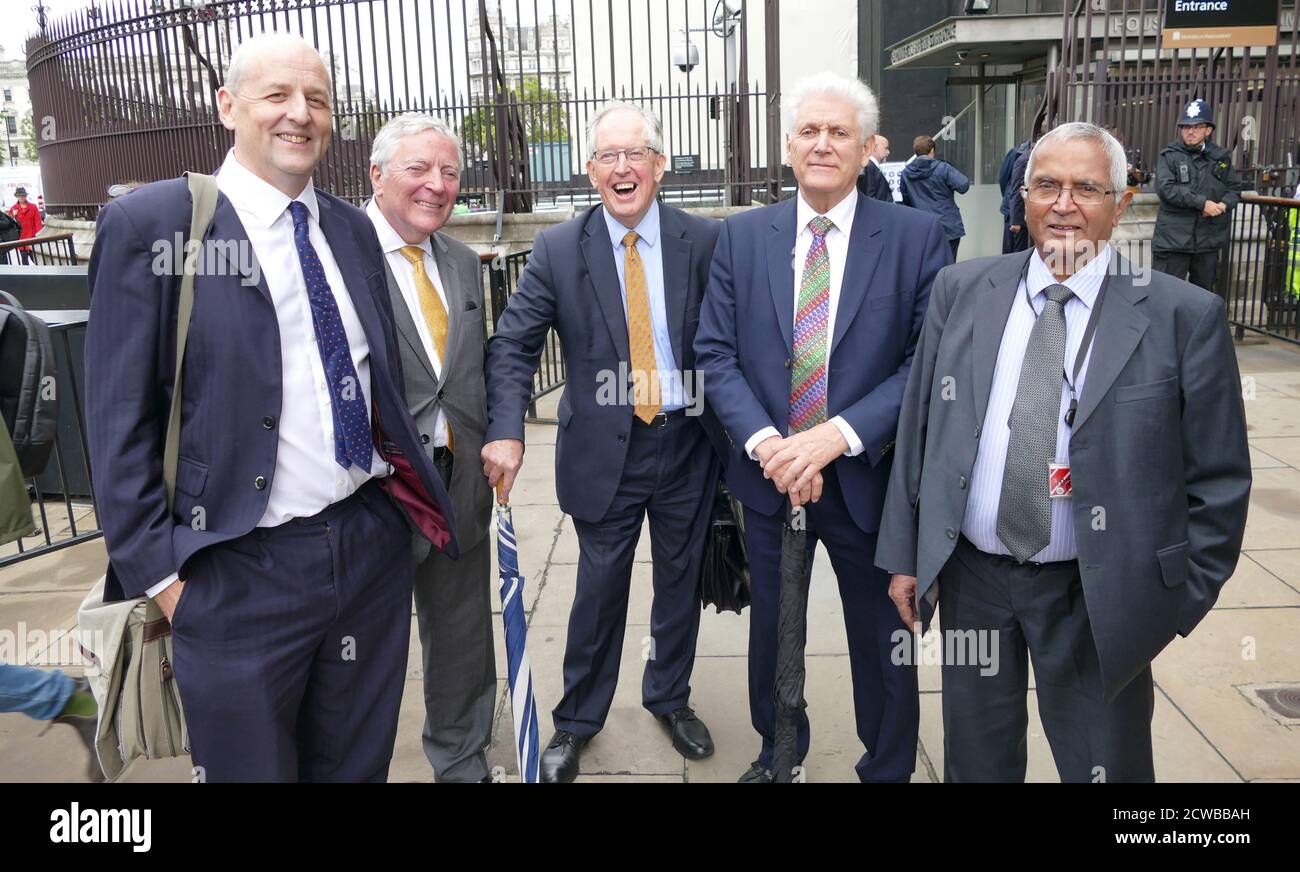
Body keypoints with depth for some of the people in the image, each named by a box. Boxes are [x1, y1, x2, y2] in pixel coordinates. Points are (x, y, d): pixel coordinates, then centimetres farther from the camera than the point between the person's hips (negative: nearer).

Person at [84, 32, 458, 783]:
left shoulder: (353, 229, 9)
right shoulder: (150, 224, -7)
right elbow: (120, 418, -7)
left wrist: (411, 486, 11)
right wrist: (157, 569, -9)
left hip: (374, 544, 5)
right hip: (241, 570, -4)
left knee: (358, 763, 19)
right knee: (250, 765, 12)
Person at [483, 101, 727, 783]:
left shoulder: (705, 242, -4)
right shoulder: (558, 251, -4)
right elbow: (512, 346, -5)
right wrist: (506, 432, -19)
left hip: (687, 443, 1)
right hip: (605, 451, -1)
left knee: (680, 580, 18)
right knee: (599, 589, 10)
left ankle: (669, 698, 42)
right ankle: (578, 719, 33)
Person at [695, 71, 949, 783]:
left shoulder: (917, 237, -6)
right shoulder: (741, 237, 0)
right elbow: (716, 354, -4)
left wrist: (840, 435, -22)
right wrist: (766, 444, -18)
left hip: (869, 479, -2)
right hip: (769, 478, 2)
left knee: (882, 639, 15)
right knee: (770, 631, 20)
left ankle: (887, 769, 41)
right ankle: (777, 752, 47)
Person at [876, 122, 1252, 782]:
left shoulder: (1184, 316, -9)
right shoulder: (961, 291, -1)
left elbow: (1218, 478, -3)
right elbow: (916, 429, 3)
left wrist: (1187, 596, -2)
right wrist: (903, 553, 3)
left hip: (1100, 599, -2)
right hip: (970, 577, 3)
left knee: (1104, 764, 14)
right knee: (975, 760, 20)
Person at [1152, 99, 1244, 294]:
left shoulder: (1221, 157, 10)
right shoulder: (1169, 156, -2)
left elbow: (1235, 188, 13)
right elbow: (1166, 188, -16)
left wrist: (1224, 205, -10)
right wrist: (1202, 203, -20)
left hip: (1209, 240, 5)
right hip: (1173, 239, -4)